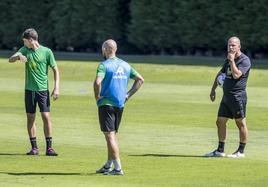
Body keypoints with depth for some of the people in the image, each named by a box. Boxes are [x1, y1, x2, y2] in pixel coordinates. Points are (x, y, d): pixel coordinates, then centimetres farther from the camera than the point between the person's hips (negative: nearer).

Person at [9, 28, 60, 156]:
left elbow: (55, 70, 0)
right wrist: (18, 56, -26)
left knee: (46, 116, -8)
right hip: (29, 89, 4)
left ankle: (49, 147, -5)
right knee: (30, 118, 4)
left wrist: (56, 88, -8)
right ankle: (34, 148, 9)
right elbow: (10, 59, -3)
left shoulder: (46, 52, -4)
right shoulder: (25, 50, 6)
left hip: (43, 89, -4)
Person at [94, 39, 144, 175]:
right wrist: (128, 95, 11)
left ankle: (118, 168, -13)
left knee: (110, 135, -6)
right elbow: (140, 79, 13)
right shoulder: (125, 65, 10)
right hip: (120, 105, 7)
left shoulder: (104, 65, -11)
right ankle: (108, 166, 27)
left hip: (106, 104, -7)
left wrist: (97, 97, -11)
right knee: (112, 135, 18)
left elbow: (97, 82, -26)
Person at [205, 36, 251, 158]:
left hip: (238, 96, -8)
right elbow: (220, 74, 27)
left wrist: (232, 60, -17)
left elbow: (236, 75, -24)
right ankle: (220, 150, 14)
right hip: (226, 96, 8)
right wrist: (213, 89, 23)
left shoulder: (245, 60, -10)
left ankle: (241, 151, 6)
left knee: (241, 124, 0)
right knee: (220, 122, 7)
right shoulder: (229, 59, 16)